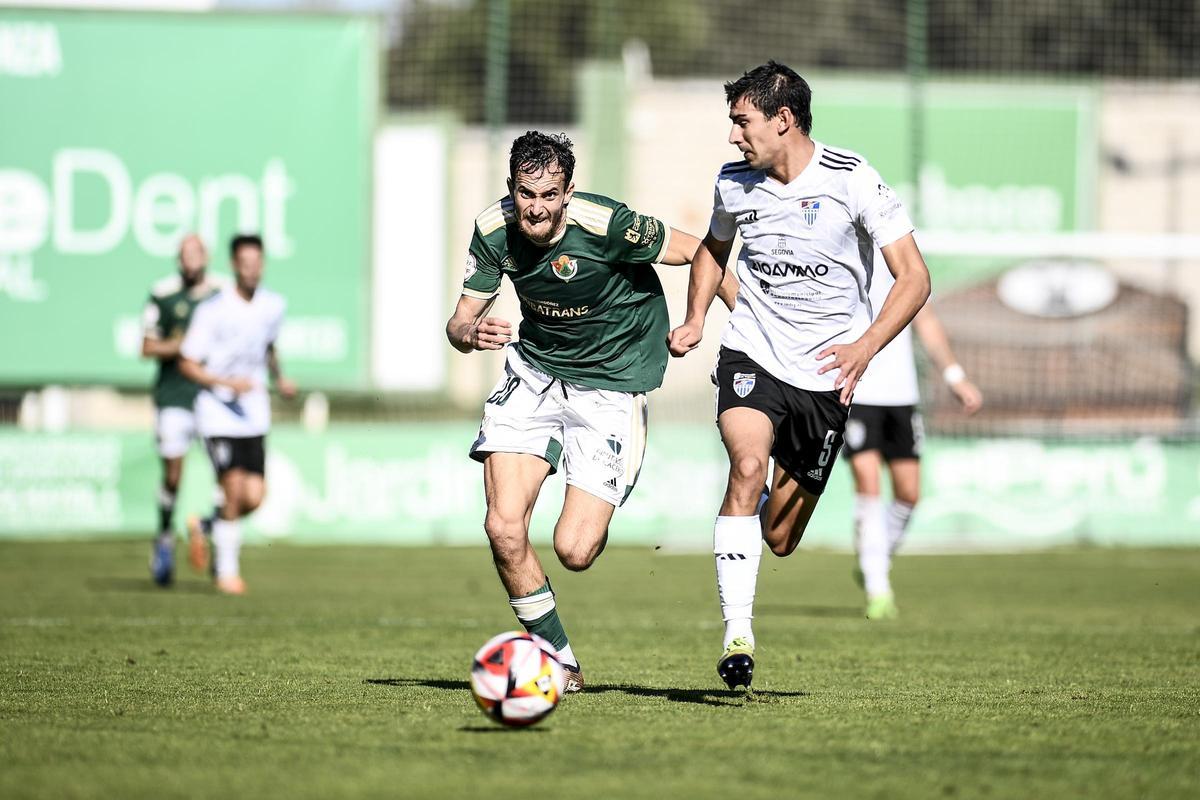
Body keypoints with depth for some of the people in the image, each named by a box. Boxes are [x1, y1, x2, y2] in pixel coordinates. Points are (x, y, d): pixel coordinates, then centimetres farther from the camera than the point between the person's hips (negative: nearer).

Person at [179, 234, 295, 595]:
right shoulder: (213, 310, -13)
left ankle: (211, 525, 26)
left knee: (254, 497, -5)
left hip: (255, 415, 5)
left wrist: (279, 379, 9)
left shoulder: (273, 306, 4)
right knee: (234, 491, -12)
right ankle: (226, 570, 5)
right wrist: (228, 382, -21)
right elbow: (188, 364, -9)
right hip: (218, 412, -5)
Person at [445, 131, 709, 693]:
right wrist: (471, 333, -26)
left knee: (573, 551, -13)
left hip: (613, 382, -4)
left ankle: (597, 516, 27)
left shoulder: (606, 224, -25)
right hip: (533, 371, 4)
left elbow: (696, 251, -12)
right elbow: (460, 322, -3)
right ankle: (560, 662, 7)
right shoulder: (494, 230, -10)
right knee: (504, 530, -13)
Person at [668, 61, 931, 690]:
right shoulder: (734, 183, 1)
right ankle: (736, 635, -30)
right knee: (747, 465, -30)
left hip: (823, 376, -1)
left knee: (778, 540, 5)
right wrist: (695, 319, 6)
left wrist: (867, 345, -28)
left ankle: (779, 505, 46)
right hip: (750, 355, 1)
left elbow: (914, 277, -12)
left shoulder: (852, 181, -12)